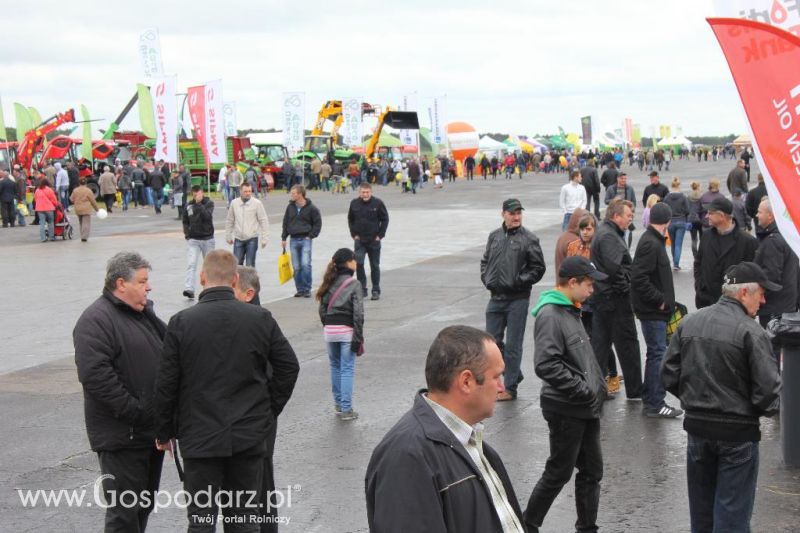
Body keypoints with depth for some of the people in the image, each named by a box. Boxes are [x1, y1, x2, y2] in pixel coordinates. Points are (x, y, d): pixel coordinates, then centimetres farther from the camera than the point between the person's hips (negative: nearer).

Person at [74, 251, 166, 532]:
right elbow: (95, 375, -24)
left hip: (152, 430, 9)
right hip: (122, 435, -9)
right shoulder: (96, 320, -15)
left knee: (145, 504, 17)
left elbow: (165, 356, 22)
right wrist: (134, 411, -22)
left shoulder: (145, 312, 13)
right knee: (125, 510, -3)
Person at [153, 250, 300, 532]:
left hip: (199, 439, -2)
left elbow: (166, 384, -7)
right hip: (250, 435, 2)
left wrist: (164, 432, 5)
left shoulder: (182, 322, -10)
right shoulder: (261, 318, -4)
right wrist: (269, 411, 11)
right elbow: (289, 367, 0)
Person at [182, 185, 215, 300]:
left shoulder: (209, 203, -5)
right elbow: (185, 222, 15)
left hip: (207, 239, -1)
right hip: (193, 239, 1)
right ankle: (189, 289, -21)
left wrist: (199, 204, -25)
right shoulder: (189, 206, 2)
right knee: (191, 264, -13)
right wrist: (186, 233, 3)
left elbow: (207, 216, -23)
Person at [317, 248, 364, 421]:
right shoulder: (353, 285, -9)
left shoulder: (329, 283, 6)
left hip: (329, 330, 5)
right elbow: (358, 314, -14)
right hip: (346, 330, -5)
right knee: (347, 369, 0)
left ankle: (338, 404, 25)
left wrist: (327, 327, 15)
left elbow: (322, 309, 8)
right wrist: (358, 338, -12)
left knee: (335, 366, 18)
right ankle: (346, 409, -1)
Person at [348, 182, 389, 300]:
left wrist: (380, 235, -6)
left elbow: (385, 219, -1)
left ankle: (376, 291, 16)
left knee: (375, 266, 7)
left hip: (374, 240, -1)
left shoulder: (378, 203, -7)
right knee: (358, 263, -12)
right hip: (359, 240, 1)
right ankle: (362, 289, -1)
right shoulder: (354, 203, 0)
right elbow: (350, 219, 12)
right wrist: (354, 234, 3)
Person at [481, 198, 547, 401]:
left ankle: (510, 388, 10)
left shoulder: (529, 239, -6)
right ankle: (514, 374, 29)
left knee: (512, 345, 0)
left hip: (517, 300, -5)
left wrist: (519, 281, -12)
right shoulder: (494, 236, 8)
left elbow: (538, 268, -4)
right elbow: (485, 261, 19)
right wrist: (486, 278, 4)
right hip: (496, 298, 5)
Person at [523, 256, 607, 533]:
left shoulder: (570, 311, 12)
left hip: (587, 408, 9)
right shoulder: (549, 315, -19)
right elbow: (546, 365, -27)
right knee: (559, 473, 3)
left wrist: (598, 384, 9)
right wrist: (583, 391, -21)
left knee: (592, 471, 14)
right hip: (566, 409, -9)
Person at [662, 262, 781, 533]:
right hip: (738, 432, -5)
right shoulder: (751, 332, -17)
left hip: (697, 427, 6)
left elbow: (669, 375, 4)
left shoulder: (689, 323, 1)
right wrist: (769, 407, 3)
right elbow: (768, 394, -18)